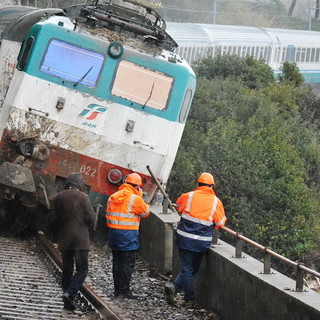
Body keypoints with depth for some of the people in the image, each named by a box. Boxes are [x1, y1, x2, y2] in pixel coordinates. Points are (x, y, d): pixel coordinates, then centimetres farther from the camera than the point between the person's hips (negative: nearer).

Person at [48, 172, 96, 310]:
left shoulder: (58, 198, 4)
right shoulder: (82, 197, -8)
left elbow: (51, 219, 3)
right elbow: (91, 217, -10)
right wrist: (89, 231, 7)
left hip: (64, 240, 5)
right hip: (80, 239, -5)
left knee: (66, 270, 12)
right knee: (82, 269, -1)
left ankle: (69, 301, 10)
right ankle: (70, 293, -20)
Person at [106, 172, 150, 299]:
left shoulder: (112, 197, 9)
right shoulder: (135, 198, -12)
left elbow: (108, 216, 13)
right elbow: (145, 212, 2)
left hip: (113, 233, 7)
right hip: (128, 235, -7)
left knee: (117, 262, 13)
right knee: (127, 263, -2)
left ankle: (118, 289, 17)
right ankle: (124, 290, -5)